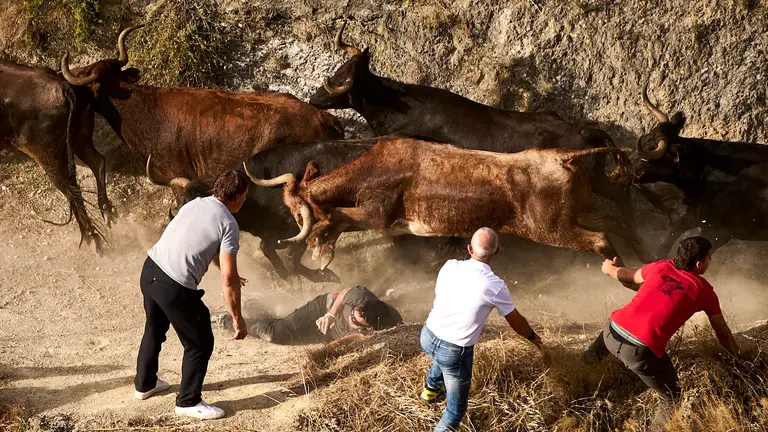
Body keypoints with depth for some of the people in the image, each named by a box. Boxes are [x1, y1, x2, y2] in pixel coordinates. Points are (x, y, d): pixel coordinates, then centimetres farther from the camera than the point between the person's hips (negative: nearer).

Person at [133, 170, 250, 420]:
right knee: (200, 343, 10)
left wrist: (230, 275, 44)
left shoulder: (195, 204, 13)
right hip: (175, 287, -8)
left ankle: (145, 384, 48)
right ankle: (189, 402, 20)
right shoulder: (228, 225, -10)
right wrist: (237, 319, -3)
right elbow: (228, 280, -13)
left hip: (150, 270, 8)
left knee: (154, 330, 31)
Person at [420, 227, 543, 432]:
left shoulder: (450, 266, -7)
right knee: (456, 408, 15)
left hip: (428, 336, 6)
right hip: (455, 353, -6)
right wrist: (532, 336, 22)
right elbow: (516, 321, -1)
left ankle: (431, 389, 65)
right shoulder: (495, 286, -17)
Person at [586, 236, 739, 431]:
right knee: (670, 398, 15)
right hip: (641, 351, -5)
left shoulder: (661, 267, 16)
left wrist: (609, 269, 58)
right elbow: (722, 333, 16)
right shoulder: (704, 291, 5)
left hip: (613, 332, 5)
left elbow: (627, 275, 35)